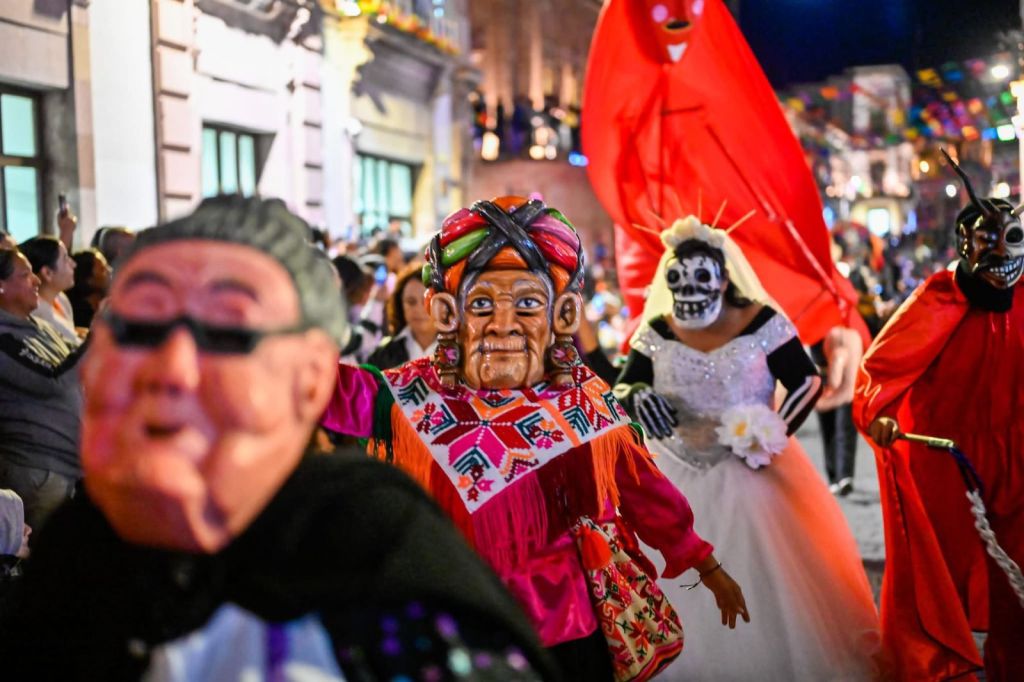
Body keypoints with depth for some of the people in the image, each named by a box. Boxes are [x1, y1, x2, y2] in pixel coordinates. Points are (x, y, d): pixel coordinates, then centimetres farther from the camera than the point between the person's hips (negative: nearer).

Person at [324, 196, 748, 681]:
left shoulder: (585, 403, -5)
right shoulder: (415, 396, -7)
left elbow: (645, 493, 4)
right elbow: (334, 389, -21)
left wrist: (707, 568, 11)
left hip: (563, 633, 1)